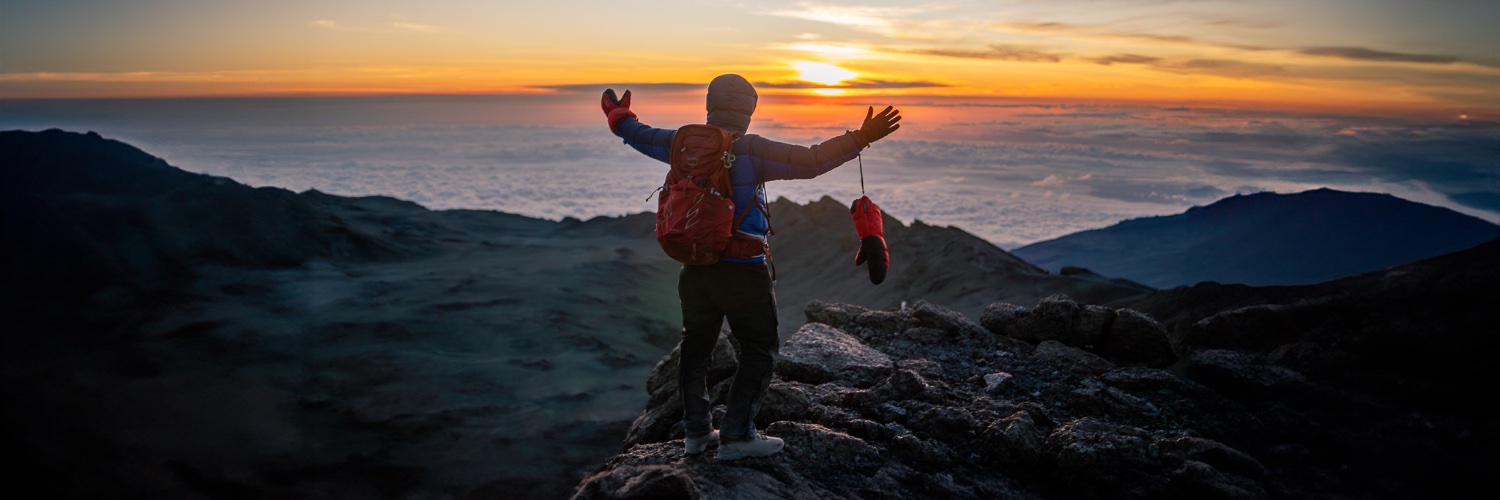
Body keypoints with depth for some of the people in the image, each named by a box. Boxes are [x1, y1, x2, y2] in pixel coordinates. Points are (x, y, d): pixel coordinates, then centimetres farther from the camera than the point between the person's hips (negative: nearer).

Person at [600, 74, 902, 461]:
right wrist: (860, 139, -16)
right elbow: (810, 162, -19)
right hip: (742, 270, -6)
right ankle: (736, 436, 5)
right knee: (759, 349, 6)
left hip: (695, 266, 6)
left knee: (696, 345, 17)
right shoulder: (752, 151, -14)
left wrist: (618, 118, 40)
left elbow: (644, 137, 20)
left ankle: (697, 431, 26)